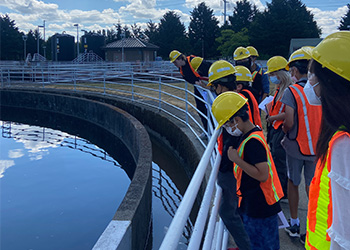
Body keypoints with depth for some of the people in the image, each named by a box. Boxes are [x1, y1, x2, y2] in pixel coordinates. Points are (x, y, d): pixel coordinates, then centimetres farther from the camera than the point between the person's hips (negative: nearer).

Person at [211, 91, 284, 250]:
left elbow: (262, 175, -29)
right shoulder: (253, 134, 6)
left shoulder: (252, 142, -25)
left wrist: (237, 160, -26)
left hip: (260, 207, -10)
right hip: (252, 204, 10)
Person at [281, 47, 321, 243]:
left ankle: (294, 224, 28)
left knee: (293, 183, 16)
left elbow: (289, 123, -20)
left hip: (296, 146, -3)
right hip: (317, 147, 3)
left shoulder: (291, 91, -15)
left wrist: (284, 130, 1)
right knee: (312, 187, 11)